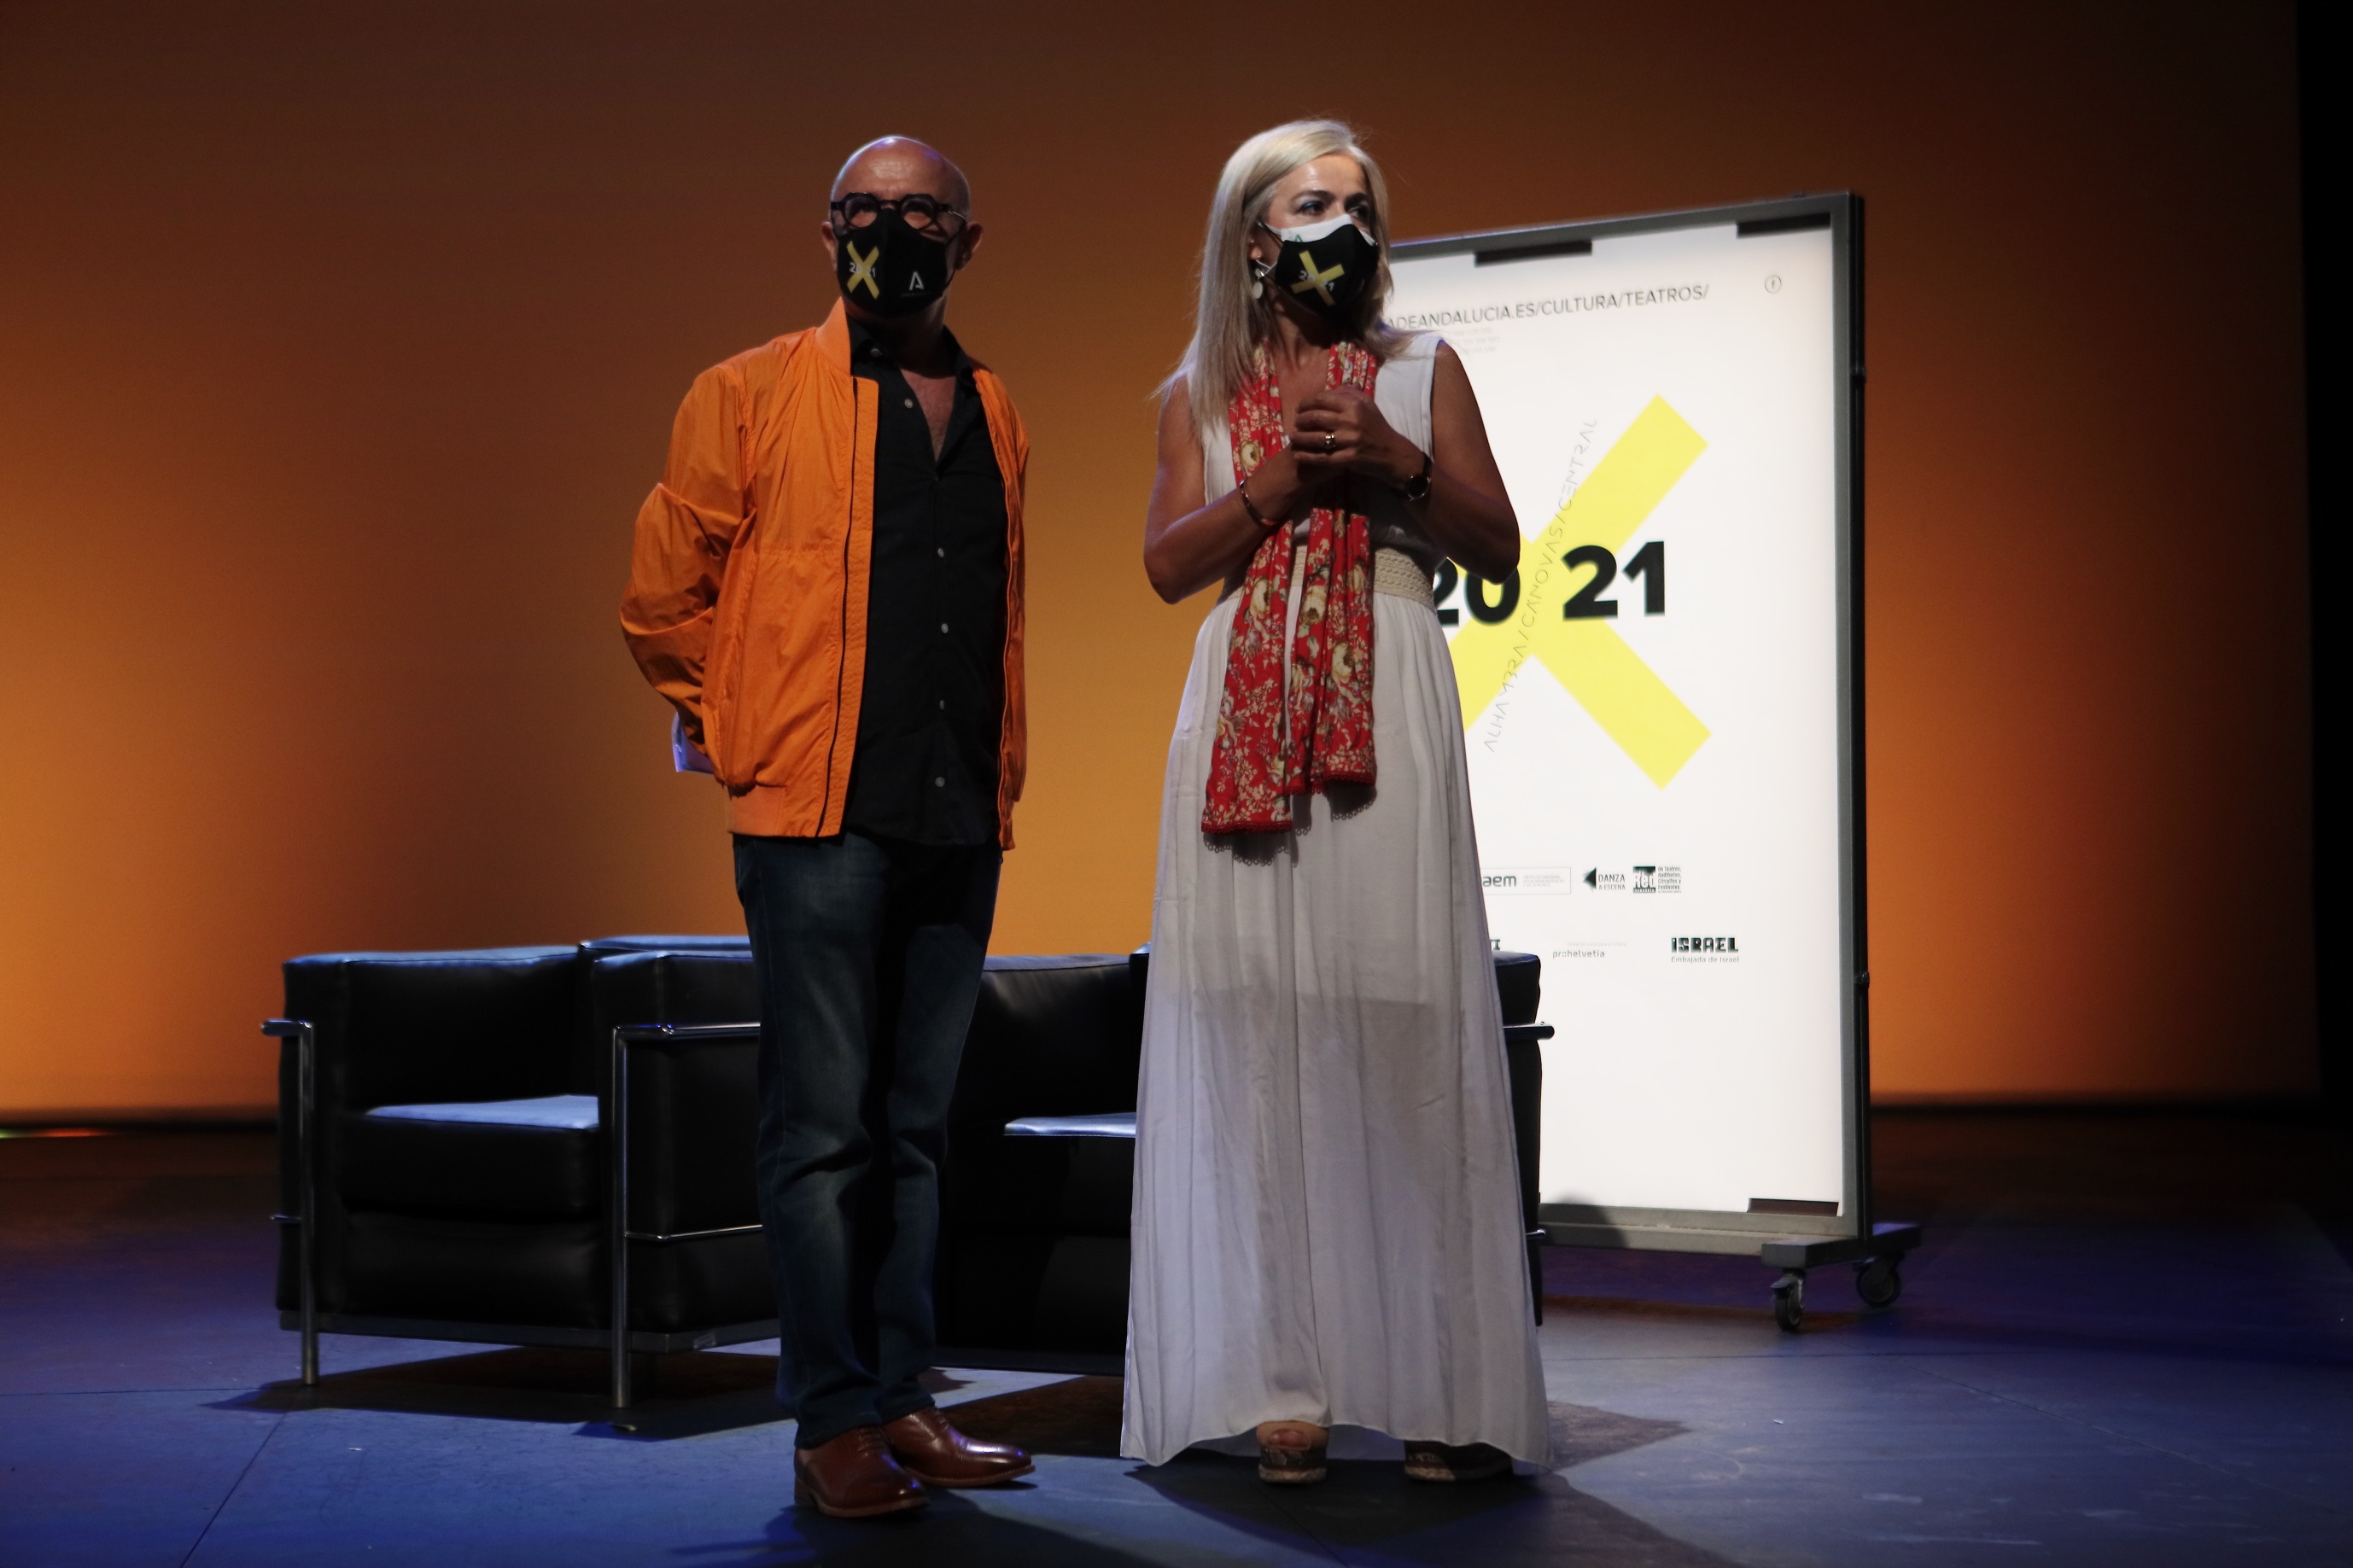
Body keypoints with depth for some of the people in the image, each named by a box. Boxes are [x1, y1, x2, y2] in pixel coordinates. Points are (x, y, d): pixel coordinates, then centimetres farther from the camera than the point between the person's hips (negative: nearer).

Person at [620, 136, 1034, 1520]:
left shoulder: (998, 418, 16)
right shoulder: (754, 396, 2)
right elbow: (663, 596, 5)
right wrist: (737, 730, 7)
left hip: (961, 829, 5)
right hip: (818, 816, -5)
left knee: (917, 1128, 9)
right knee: (824, 1128, -4)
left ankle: (900, 1403, 17)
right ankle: (833, 1422, 3)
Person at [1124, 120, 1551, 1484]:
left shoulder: (1424, 373, 15)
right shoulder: (1202, 398, 17)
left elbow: (1498, 545, 8)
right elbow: (1167, 564, 6)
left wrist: (1393, 461, -6)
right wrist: (1281, 476, -6)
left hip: (1387, 717, -1)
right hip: (1245, 723, 1)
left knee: (1405, 1025, -8)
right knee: (1260, 1029, -5)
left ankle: (1443, 1387, -5)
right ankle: (1281, 1381, -2)